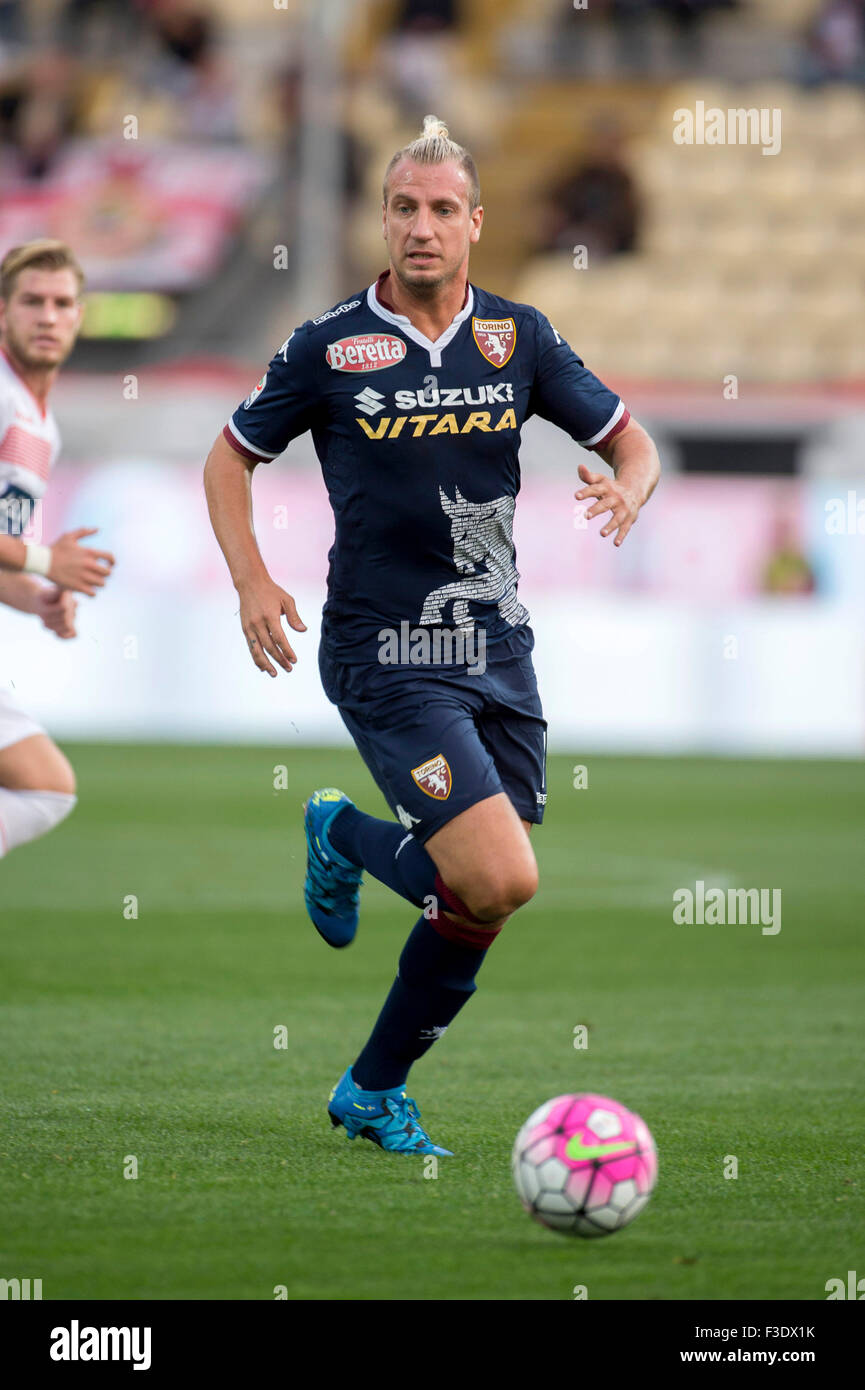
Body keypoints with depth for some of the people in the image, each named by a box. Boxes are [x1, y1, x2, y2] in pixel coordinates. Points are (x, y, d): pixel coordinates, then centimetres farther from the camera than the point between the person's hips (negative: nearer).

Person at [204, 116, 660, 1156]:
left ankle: (372, 1091, 26)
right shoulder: (329, 346, -4)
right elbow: (231, 457, 7)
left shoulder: (517, 337, 5)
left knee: (479, 910, 6)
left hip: (498, 654, 5)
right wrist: (252, 581, -7)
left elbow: (632, 443, 11)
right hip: (386, 659, -5)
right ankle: (346, 837, 11)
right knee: (501, 879, -19)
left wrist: (627, 491, -13)